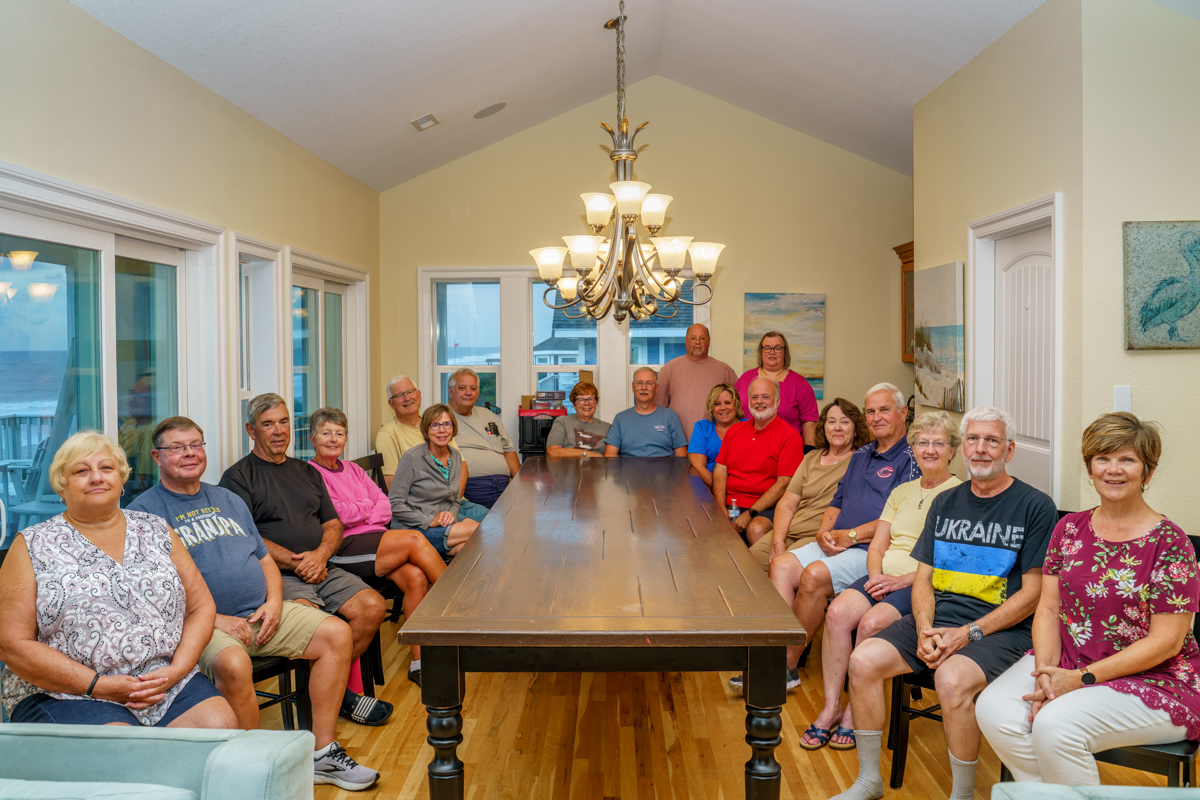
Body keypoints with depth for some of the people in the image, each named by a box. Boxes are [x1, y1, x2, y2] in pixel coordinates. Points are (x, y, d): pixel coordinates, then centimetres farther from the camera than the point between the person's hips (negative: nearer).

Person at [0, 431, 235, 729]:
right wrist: (98, 685, -12)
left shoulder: (157, 532, 14)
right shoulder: (33, 546, 5)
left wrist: (176, 670, -6)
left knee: (221, 722, -22)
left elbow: (201, 607, 13)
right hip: (68, 694, -3)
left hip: (169, 686, 4)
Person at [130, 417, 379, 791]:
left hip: (260, 613, 7)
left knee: (337, 634, -11)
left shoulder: (228, 500, 21)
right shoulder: (144, 511, 0)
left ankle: (323, 752, -4)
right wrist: (212, 619, -17)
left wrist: (274, 601, 1)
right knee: (233, 664, -38)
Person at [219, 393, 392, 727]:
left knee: (373, 607, -17)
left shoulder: (307, 472, 23)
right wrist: (296, 562, -13)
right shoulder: (238, 477, 4)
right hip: (276, 574, -6)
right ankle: (339, 696, -10)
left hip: (321, 568, 6)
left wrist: (320, 555, -5)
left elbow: (333, 524, 18)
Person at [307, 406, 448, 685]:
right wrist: (367, 506, 6)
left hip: (377, 541, 7)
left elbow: (385, 506, 14)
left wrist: (357, 515, -6)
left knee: (416, 577, -22)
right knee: (414, 539, -23)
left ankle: (419, 661, -16)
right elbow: (336, 515, -11)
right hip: (344, 549, -6)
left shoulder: (353, 469, 23)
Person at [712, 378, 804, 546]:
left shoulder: (790, 436, -2)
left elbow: (784, 484, -9)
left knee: (757, 529, -36)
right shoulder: (735, 430, 17)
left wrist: (750, 514, -16)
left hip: (766, 508, -4)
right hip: (730, 504, 5)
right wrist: (721, 509, -4)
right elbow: (720, 470, 12)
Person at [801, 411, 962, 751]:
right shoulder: (902, 492, 21)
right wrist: (876, 575, -5)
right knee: (837, 612, -22)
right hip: (885, 576, 6)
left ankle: (855, 713, -13)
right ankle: (831, 707, -11)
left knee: (872, 622, -30)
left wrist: (901, 580, -17)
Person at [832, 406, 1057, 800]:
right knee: (863, 660, -16)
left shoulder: (1035, 506, -2)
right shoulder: (945, 502, 15)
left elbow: (1032, 593, -7)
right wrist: (925, 630, -6)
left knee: (952, 679, -35)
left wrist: (969, 633, -15)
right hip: (936, 619, 5)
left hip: (999, 629, -5)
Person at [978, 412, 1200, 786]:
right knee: (993, 709, -21)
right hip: (1067, 663, 5)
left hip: (1154, 680, -5)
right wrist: (1046, 672, -13)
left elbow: (1166, 641, -13)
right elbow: (1048, 608, 5)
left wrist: (1081, 679, -17)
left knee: (1055, 725, -30)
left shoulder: (1169, 543, -10)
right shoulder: (1069, 529, 6)